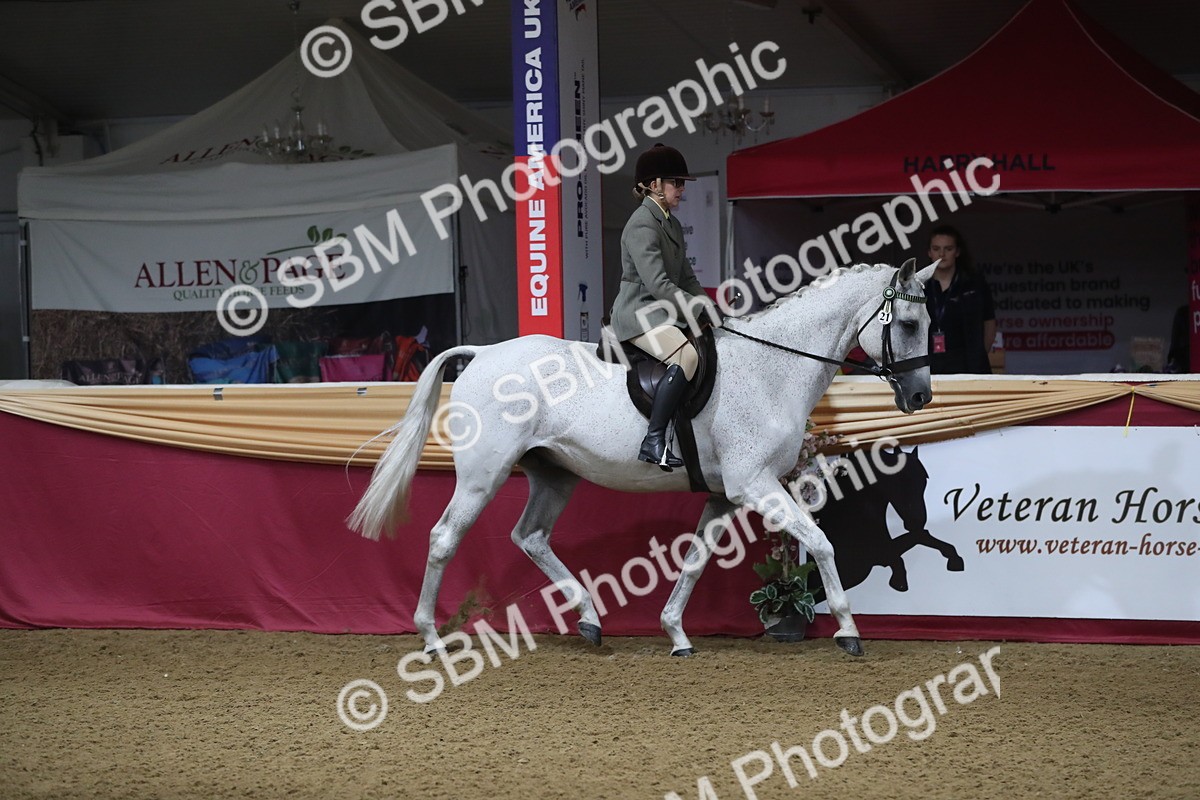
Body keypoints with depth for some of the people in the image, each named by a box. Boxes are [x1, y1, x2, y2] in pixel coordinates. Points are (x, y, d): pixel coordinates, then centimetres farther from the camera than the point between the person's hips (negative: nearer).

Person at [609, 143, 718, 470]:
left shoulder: (673, 224, 17)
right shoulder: (642, 225, -14)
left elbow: (686, 278, 20)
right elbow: (657, 284, -22)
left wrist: (710, 310, 6)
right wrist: (697, 312, -22)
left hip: (665, 313, 10)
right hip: (639, 313, -10)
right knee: (687, 355, -32)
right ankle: (653, 442, -35)